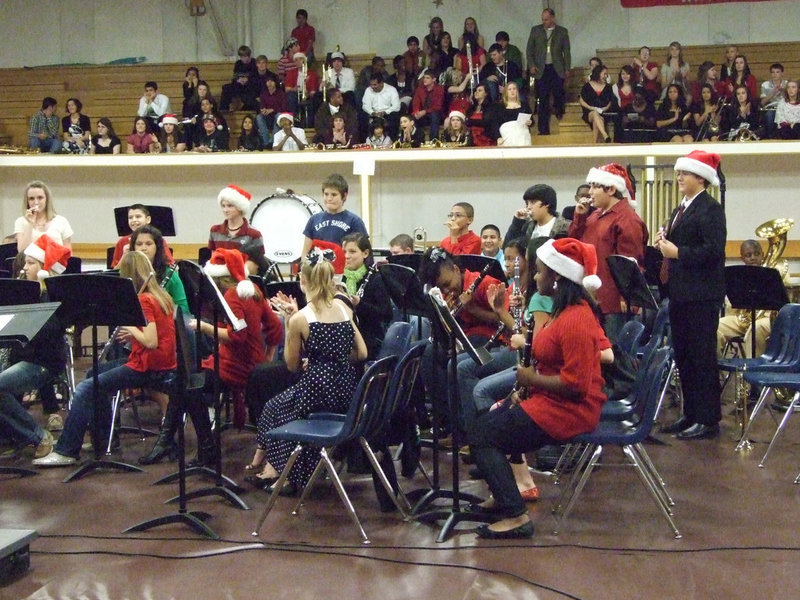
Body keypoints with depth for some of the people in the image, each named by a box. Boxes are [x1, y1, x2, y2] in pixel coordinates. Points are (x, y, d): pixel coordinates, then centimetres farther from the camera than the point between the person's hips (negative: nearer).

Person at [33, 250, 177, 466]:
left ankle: (66, 451, -12)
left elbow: (151, 341, -25)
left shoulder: (143, 300, -17)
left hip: (148, 368, -10)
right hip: (159, 362, 10)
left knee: (85, 388, -13)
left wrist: (132, 329, -9)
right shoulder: (159, 296, 9)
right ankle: (104, 436, 28)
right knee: (94, 373, 24)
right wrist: (134, 333, 4)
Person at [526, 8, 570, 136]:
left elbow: (566, 52, 7)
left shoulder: (562, 31, 6)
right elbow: (529, 50, 9)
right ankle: (544, 131, 3)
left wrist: (567, 69, 1)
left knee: (559, 95, -9)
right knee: (542, 101, 0)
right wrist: (531, 65, -3)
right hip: (541, 70, 1)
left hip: (557, 69, -1)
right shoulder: (535, 30, 8)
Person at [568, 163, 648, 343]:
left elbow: (630, 261, -17)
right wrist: (579, 216, 5)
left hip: (613, 302, -9)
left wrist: (626, 296, -19)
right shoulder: (596, 215, 16)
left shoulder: (627, 219, -13)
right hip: (592, 298, 9)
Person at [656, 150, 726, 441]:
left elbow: (714, 250, -20)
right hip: (680, 293, 9)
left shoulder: (711, 209, -10)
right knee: (683, 356, 13)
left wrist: (678, 252, -20)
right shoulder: (681, 210, 17)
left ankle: (708, 420, 4)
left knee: (702, 356, -3)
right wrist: (665, 244, 2)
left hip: (702, 294, -9)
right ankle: (691, 414, 23)